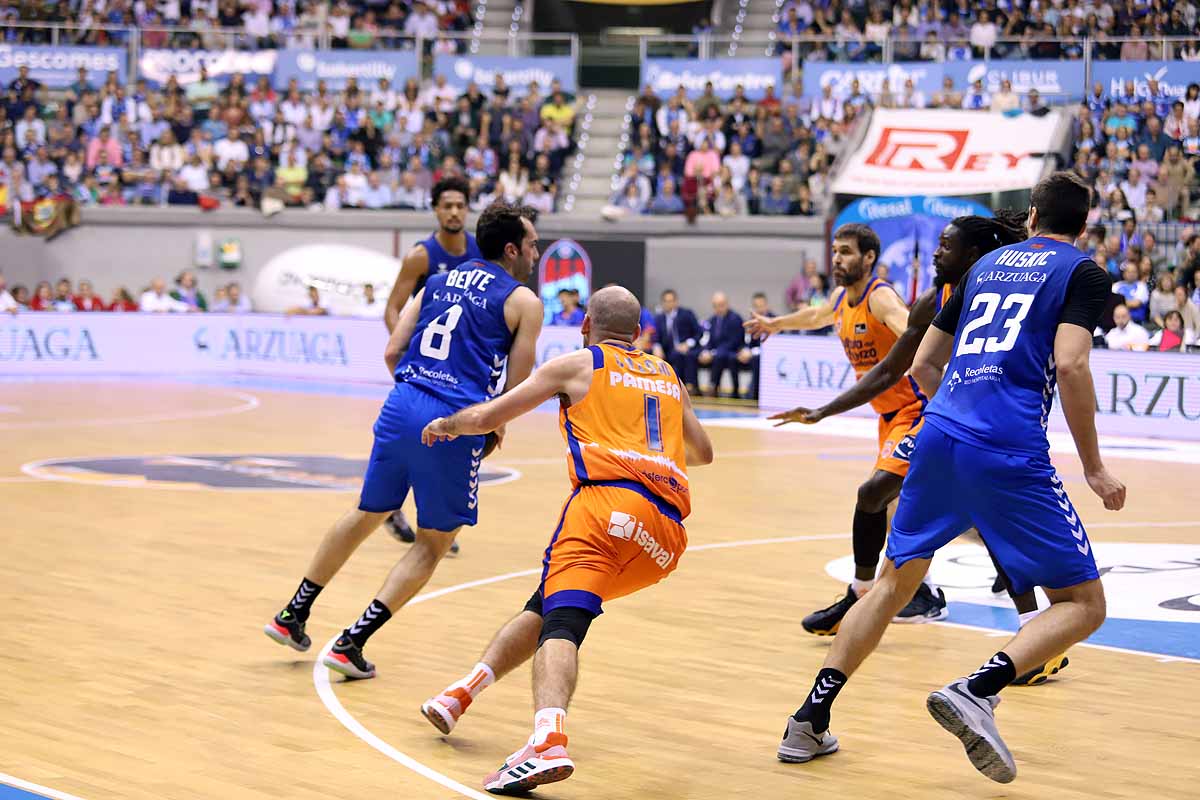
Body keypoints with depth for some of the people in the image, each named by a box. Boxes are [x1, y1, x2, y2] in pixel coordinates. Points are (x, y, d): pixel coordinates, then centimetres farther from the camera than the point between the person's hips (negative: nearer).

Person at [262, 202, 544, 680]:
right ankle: (351, 643, 1)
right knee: (434, 542, 10)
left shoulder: (438, 282, 18)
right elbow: (516, 388, 0)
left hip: (401, 407, 5)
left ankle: (292, 616, 30)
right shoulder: (524, 301, 3)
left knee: (366, 515, 24)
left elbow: (392, 353, 12)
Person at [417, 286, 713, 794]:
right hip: (668, 533, 6)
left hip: (607, 501, -5)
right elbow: (703, 452, 42)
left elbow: (486, 417, 18)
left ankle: (548, 741, -45)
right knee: (546, 607, 21)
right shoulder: (668, 376, 30)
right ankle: (462, 693, 14)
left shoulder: (577, 365, 16)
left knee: (559, 622, -21)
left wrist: (445, 426, 38)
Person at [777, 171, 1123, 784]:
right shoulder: (1083, 273, 6)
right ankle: (976, 692, -21)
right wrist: (1092, 466, -3)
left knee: (895, 582, 21)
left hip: (937, 435, 6)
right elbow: (1070, 365, -10)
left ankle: (811, 719, 14)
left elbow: (922, 365, 24)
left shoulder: (987, 264, 23)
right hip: (1010, 455, -6)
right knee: (1082, 604, 2)